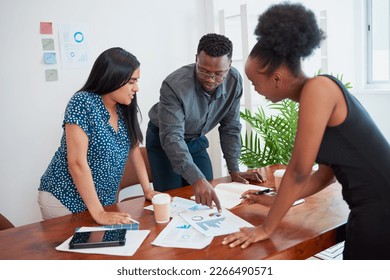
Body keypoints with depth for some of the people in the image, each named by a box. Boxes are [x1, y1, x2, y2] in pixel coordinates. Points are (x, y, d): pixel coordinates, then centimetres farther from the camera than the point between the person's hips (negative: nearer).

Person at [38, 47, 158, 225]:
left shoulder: (124, 108, -2)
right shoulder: (83, 103, -21)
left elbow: (133, 149, 9)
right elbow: (77, 163, -24)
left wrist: (147, 189, 1)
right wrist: (98, 213, -25)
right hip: (65, 200, -6)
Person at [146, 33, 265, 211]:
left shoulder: (234, 81, -20)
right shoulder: (174, 85, -34)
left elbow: (230, 127, -9)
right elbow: (172, 137, -39)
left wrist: (234, 170, -10)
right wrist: (196, 178, -51)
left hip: (196, 140, 4)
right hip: (163, 141, -4)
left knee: (207, 199, 3)